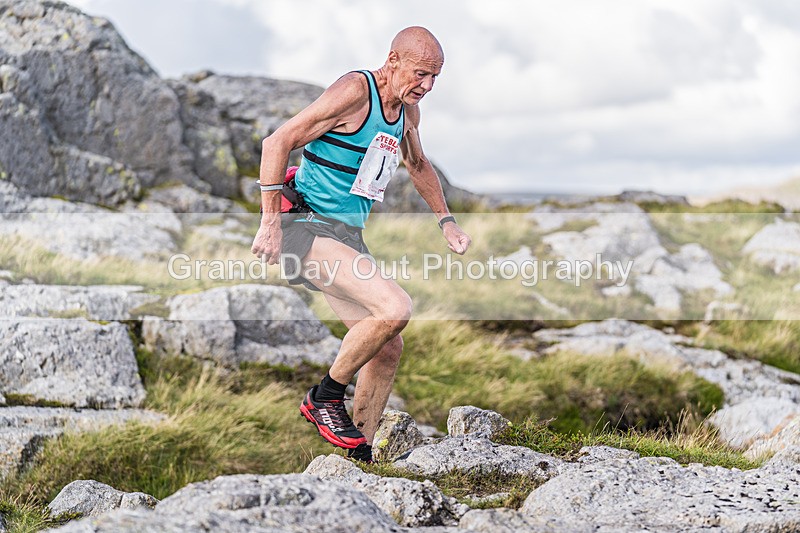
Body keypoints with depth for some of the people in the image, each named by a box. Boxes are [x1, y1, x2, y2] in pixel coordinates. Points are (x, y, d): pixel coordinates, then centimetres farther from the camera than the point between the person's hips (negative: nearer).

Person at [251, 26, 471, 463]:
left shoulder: (407, 108, 12)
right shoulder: (355, 91, -15)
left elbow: (418, 165, 34)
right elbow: (277, 143, -17)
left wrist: (445, 221, 29)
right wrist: (270, 222, -19)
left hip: (349, 237, 9)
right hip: (307, 228, -9)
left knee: (387, 349, 6)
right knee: (394, 307, -26)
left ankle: (360, 457, 16)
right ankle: (325, 398, -7)